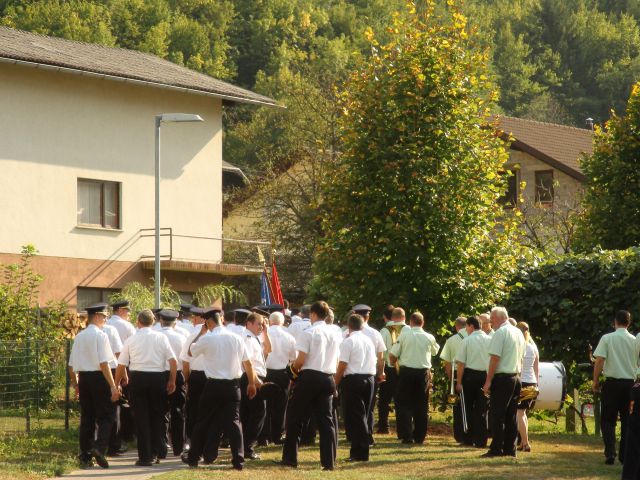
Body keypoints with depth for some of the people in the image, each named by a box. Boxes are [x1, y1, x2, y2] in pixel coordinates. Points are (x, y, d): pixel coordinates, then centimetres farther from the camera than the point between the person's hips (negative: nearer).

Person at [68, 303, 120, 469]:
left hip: (83, 378, 6)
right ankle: (99, 448, -16)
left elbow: (71, 365, 12)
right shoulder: (100, 335, -10)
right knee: (106, 415, 2)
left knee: (86, 418, 10)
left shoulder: (79, 337, 9)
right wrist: (113, 386, -16)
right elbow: (104, 363, -17)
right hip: (98, 378, -6)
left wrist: (75, 384, 24)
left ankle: (85, 457, 11)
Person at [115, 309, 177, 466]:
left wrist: (116, 384, 13)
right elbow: (173, 361, -2)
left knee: (141, 418, 3)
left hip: (137, 378, -1)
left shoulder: (131, 339, 3)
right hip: (158, 378, 1)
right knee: (157, 416, 15)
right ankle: (156, 453, 18)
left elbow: (121, 365, 3)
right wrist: (172, 381, 7)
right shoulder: (161, 337, 3)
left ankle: (145, 456, 0)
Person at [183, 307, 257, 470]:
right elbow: (247, 363, 5)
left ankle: (193, 457, 20)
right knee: (233, 421, 4)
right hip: (233, 385, 3)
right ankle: (238, 459, -2)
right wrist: (251, 383, 16)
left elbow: (190, 351, 7)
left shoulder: (207, 339, -10)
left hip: (213, 385, -3)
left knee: (203, 421, 10)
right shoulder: (237, 338, 1)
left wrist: (201, 332, 13)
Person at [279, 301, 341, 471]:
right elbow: (336, 362, 13)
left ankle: (290, 458, 8)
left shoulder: (308, 333, -9)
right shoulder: (333, 335, 10)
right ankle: (329, 461, 0)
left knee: (296, 419, 6)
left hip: (309, 377, -5)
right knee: (326, 420, 6)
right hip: (328, 378, 5)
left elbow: (301, 360, -14)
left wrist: (294, 368, 6)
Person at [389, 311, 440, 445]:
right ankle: (420, 436, 11)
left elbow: (392, 355, -4)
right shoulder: (429, 337, 0)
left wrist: (394, 364, 15)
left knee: (405, 405, 5)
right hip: (423, 372, 2)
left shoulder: (404, 335, -6)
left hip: (406, 372, -2)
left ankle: (407, 436, -1)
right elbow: (435, 351, 20)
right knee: (421, 406, 10)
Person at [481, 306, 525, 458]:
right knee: (511, 416, 10)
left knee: (497, 415, -5)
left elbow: (494, 358, -16)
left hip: (502, 378, -8)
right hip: (516, 377, 8)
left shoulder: (500, 333, -12)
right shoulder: (518, 333, 14)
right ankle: (510, 449, 11)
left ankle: (496, 449, -6)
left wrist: (488, 381, -13)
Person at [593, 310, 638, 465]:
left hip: (612, 382, -2)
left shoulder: (607, 338, -6)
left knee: (608, 420, 5)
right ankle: (625, 456, 10)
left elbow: (599, 361, -11)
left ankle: (610, 453, -9)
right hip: (631, 382, 2)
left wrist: (595, 381, -2)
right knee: (627, 420, 11)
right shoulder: (635, 341, 2)